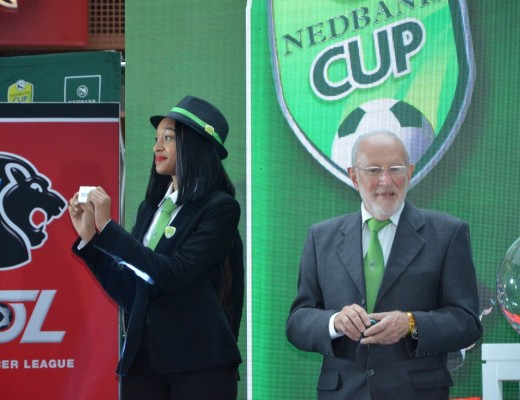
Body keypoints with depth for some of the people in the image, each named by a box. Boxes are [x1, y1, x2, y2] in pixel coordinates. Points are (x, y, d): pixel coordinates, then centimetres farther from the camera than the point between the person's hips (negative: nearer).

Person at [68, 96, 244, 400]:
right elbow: (128, 293, 11)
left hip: (199, 361, -5)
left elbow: (176, 274, -17)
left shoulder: (220, 207, -5)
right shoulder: (151, 207, 12)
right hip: (142, 358, 5)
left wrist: (107, 227, -14)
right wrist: (89, 236, 3)